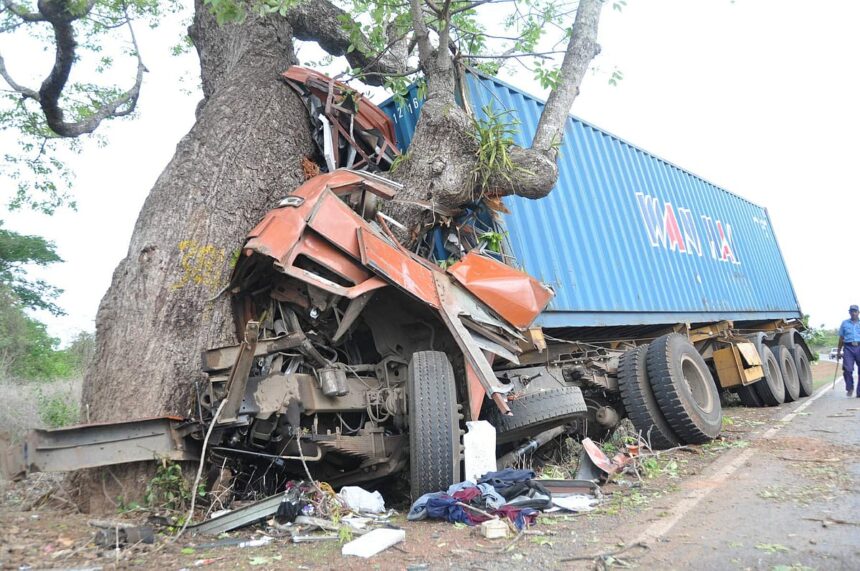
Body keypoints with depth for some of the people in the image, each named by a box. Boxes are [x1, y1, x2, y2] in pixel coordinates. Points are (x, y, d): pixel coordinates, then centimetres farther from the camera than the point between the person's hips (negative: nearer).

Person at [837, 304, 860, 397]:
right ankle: (849, 388, 7)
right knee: (848, 369, -11)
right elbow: (841, 338, 15)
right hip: (848, 348, 0)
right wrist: (838, 351, 12)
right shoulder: (845, 323, 14)